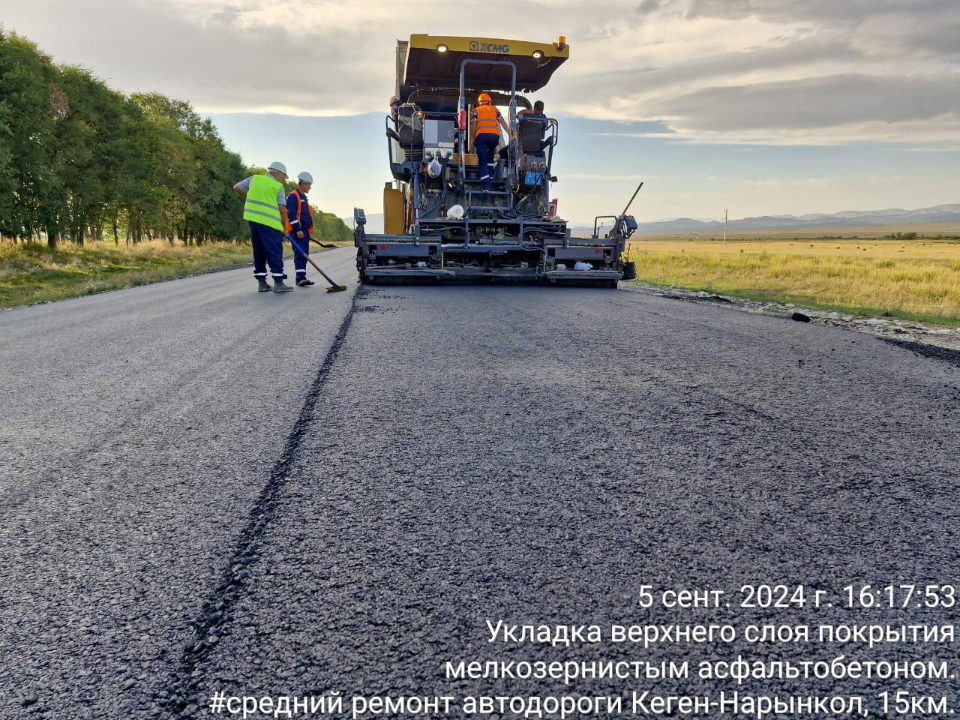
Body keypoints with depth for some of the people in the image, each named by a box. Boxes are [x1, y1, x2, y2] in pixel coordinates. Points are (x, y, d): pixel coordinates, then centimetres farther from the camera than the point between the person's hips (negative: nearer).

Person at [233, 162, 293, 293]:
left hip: (253, 220, 5)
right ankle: (278, 283, -3)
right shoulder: (278, 186, 1)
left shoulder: (254, 178, 14)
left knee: (259, 252, 13)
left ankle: (262, 283, 14)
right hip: (270, 223, -5)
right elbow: (282, 208, -6)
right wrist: (284, 226, 5)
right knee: (275, 253, -1)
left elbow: (236, 188, 22)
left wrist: (250, 193, 39)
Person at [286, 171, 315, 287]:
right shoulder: (293, 196, -9)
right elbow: (291, 214, -17)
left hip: (304, 231, 10)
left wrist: (308, 231, 25)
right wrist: (297, 230, -22)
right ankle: (300, 278, -19)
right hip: (297, 231, -10)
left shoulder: (303, 197, 22)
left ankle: (302, 278, 12)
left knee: (304, 254, 8)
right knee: (300, 254, -15)